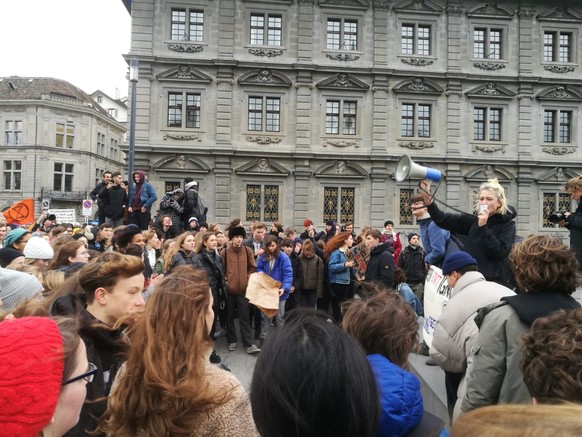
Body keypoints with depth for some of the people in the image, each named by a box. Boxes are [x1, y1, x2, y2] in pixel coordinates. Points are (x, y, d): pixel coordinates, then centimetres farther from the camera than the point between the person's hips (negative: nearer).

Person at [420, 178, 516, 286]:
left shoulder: (507, 225, -3)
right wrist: (427, 198, -16)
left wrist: (483, 227, -17)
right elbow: (442, 220, -2)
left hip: (495, 282, -4)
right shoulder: (473, 220, 7)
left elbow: (499, 252, -16)